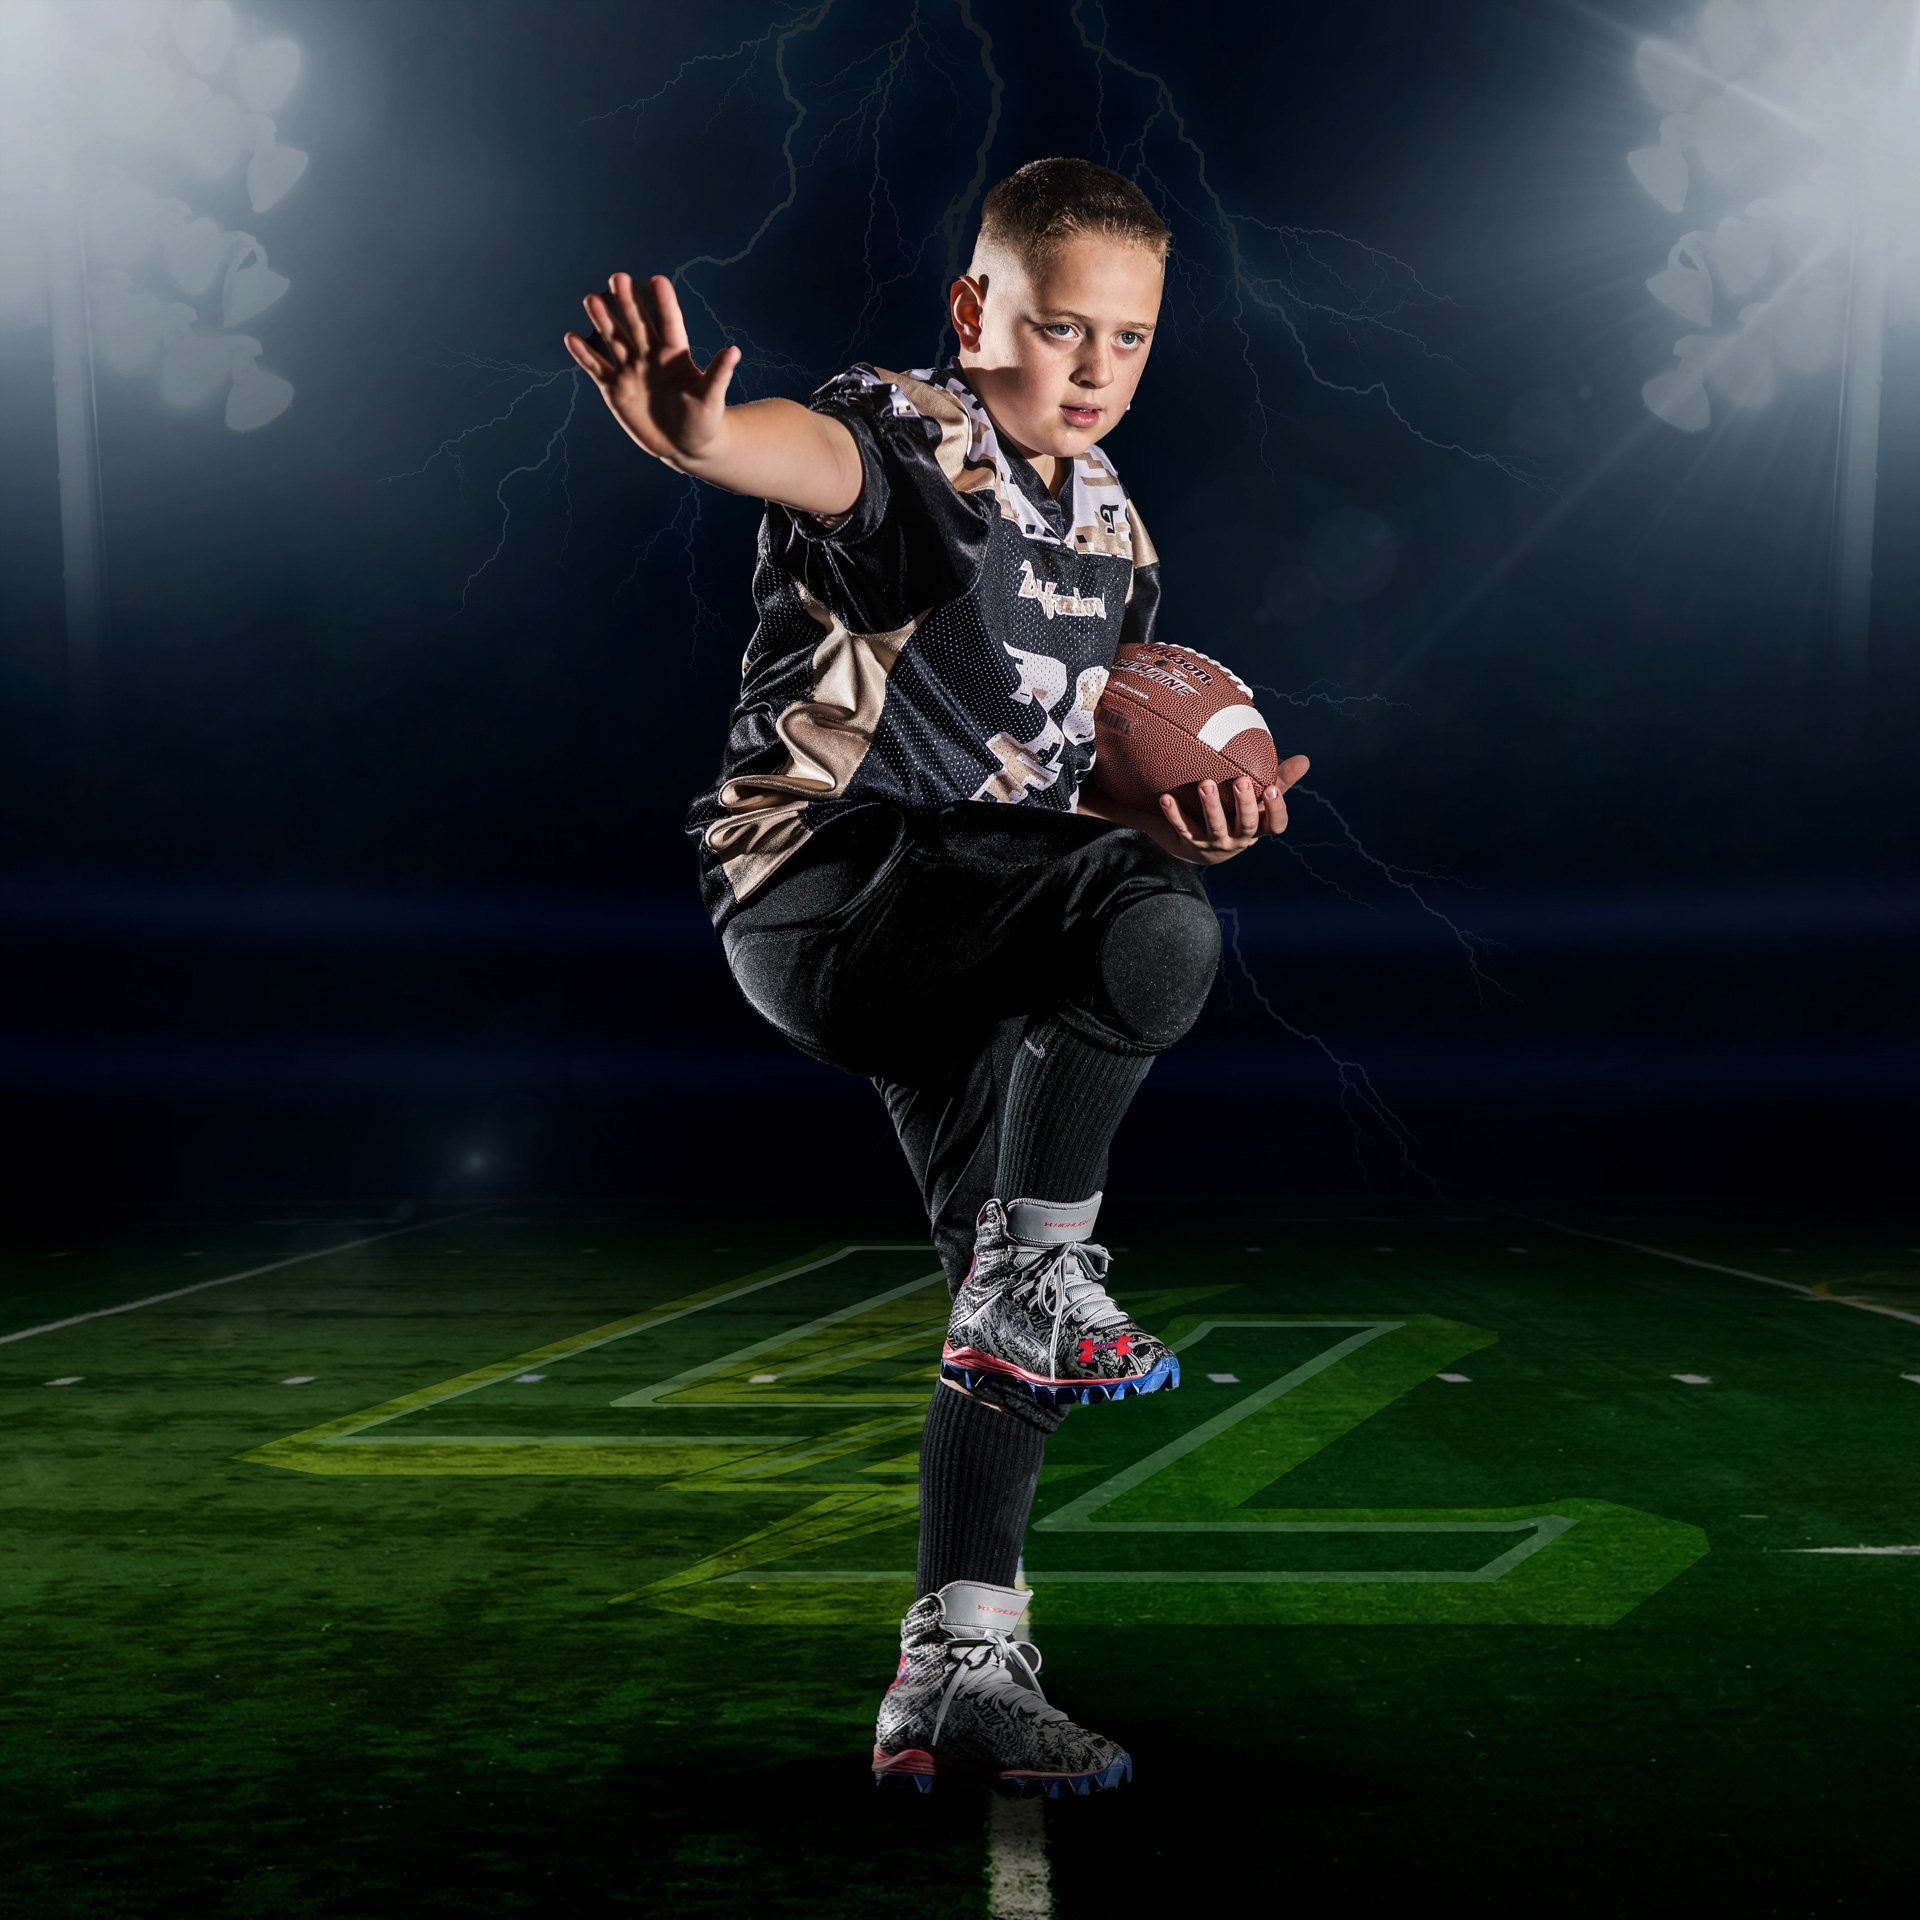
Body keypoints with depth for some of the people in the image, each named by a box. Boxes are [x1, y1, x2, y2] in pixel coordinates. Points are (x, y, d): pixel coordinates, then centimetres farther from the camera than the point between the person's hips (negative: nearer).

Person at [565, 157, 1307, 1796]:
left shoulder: (1113, 525, 16)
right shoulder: (910, 435, -8)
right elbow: (807, 451, -34)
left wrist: (1174, 822, 1)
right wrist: (696, 430, -57)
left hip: (961, 947, 8)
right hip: (821, 881, -8)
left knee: (1017, 1295, 6)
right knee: (1161, 933, -30)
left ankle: (959, 1672, 16)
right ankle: (1039, 1273, -13)